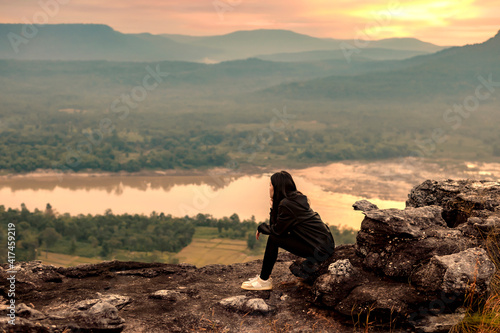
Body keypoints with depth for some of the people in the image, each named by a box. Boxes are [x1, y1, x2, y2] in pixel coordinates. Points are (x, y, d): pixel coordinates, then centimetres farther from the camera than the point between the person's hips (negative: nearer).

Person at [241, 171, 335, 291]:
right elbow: (277, 225, 16)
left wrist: (261, 227, 9)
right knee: (276, 235, 15)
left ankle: (264, 281, 2)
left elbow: (276, 230, -8)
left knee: (273, 239, -9)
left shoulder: (286, 204, -17)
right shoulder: (297, 197, 12)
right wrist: (273, 207, 6)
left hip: (320, 249, -10)